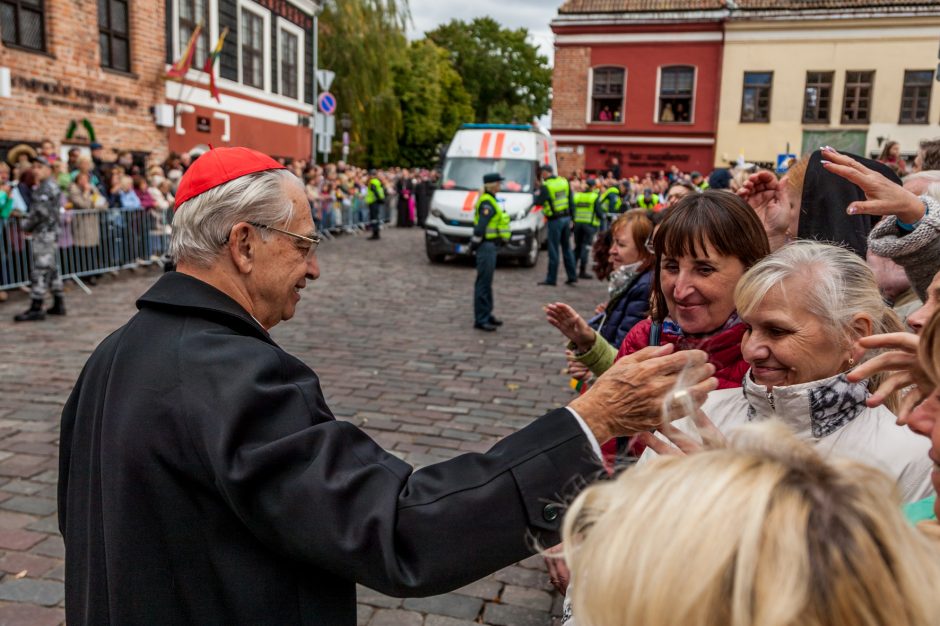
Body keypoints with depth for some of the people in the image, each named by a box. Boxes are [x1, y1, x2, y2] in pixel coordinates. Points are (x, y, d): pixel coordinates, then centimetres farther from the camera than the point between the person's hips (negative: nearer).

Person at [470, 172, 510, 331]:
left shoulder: (490, 201, 16)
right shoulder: (487, 203, -16)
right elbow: (480, 227, -22)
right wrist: (476, 243, -16)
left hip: (490, 246, 11)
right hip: (487, 246, -11)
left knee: (487, 283, 16)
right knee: (483, 283, -6)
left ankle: (487, 315, 26)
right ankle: (480, 320, -2)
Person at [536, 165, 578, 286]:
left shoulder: (546, 186, -15)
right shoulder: (565, 181, 7)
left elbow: (538, 201, -10)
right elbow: (571, 201, 10)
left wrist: (537, 194, 11)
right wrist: (571, 218, 16)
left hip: (555, 220, -6)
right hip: (566, 217, 6)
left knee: (553, 250, -1)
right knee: (567, 248, 15)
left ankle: (551, 278, 3)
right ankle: (572, 276, 17)